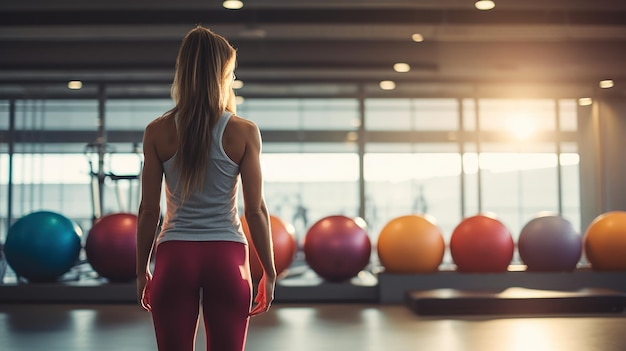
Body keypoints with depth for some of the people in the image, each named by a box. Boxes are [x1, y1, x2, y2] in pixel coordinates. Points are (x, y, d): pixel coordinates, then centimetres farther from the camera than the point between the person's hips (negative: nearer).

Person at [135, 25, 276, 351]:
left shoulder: (157, 132, -2)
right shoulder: (244, 132, -6)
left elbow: (148, 210, 0)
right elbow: (255, 210, -5)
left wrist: (142, 270, 11)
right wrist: (269, 272, 5)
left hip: (174, 259, 1)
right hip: (226, 259, -1)